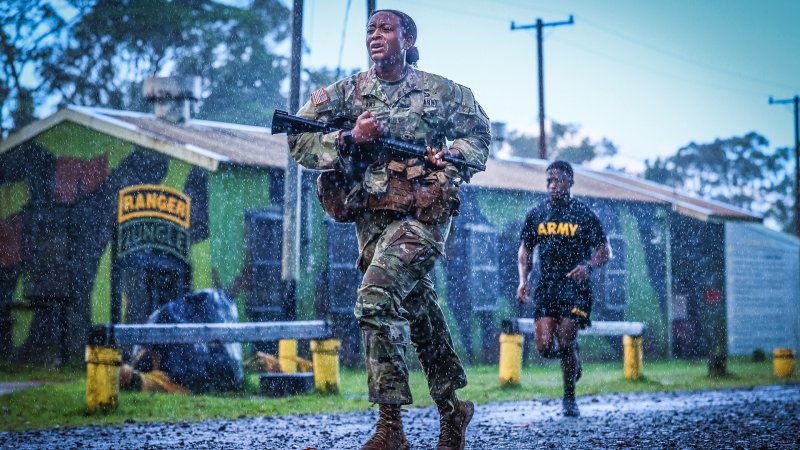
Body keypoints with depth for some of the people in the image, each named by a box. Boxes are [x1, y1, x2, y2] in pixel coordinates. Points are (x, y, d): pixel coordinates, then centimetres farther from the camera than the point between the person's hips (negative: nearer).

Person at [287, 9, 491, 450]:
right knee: (418, 309, 11)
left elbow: (479, 134, 16)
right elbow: (300, 142, 1)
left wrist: (451, 156, -4)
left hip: (422, 214, -4)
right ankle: (452, 408, 28)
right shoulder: (346, 91, 8)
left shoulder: (440, 91, 6)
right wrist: (350, 139, -13)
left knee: (376, 301, -22)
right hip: (371, 217, 4)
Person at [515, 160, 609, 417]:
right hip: (546, 286, 3)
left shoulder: (584, 215, 0)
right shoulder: (536, 215, 10)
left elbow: (604, 251, 2)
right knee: (545, 347, -9)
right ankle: (573, 357, 27)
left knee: (566, 343, -11)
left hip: (574, 286, -3)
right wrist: (523, 280, 3)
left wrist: (588, 266, -19)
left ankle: (569, 398, 9)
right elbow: (525, 249, 18)